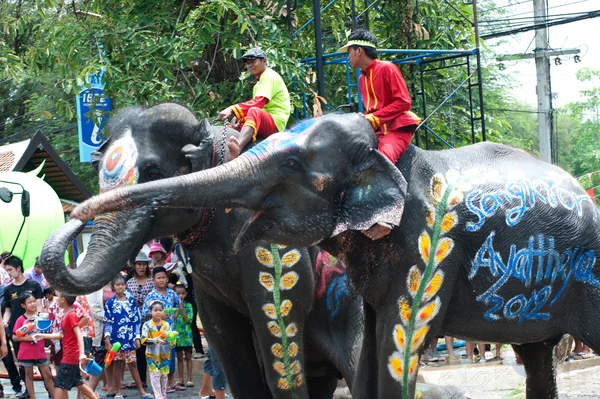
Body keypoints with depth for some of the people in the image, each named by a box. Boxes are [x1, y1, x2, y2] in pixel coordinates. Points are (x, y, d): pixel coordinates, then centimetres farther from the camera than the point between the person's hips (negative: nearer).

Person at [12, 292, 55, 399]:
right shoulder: (21, 320, -7)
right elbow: (15, 337, -7)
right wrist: (27, 338, -20)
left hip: (40, 352, 2)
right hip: (26, 353, -2)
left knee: (47, 375, 6)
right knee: (29, 375, 9)